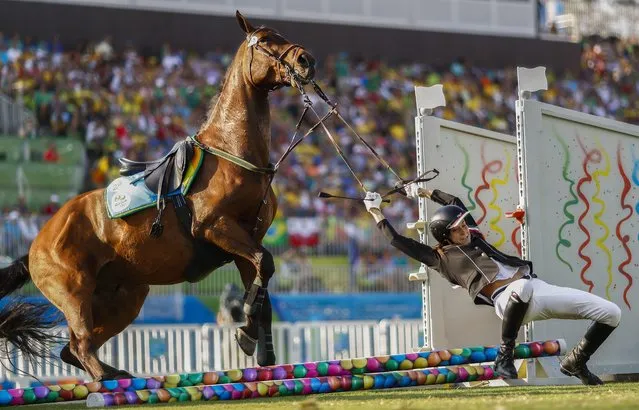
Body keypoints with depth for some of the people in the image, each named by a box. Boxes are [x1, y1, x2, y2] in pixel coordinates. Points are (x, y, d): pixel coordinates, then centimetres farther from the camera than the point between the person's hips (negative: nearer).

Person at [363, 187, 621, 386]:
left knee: (611, 313, -1)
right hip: (507, 299, -7)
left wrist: (425, 193, 43)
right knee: (522, 286, -49)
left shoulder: (473, 238, 27)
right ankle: (504, 355, -28)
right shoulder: (441, 258, 9)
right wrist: (376, 213, 16)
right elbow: (399, 241, 7)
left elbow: (455, 202, 42)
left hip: (539, 290, 7)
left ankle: (576, 363, 20)